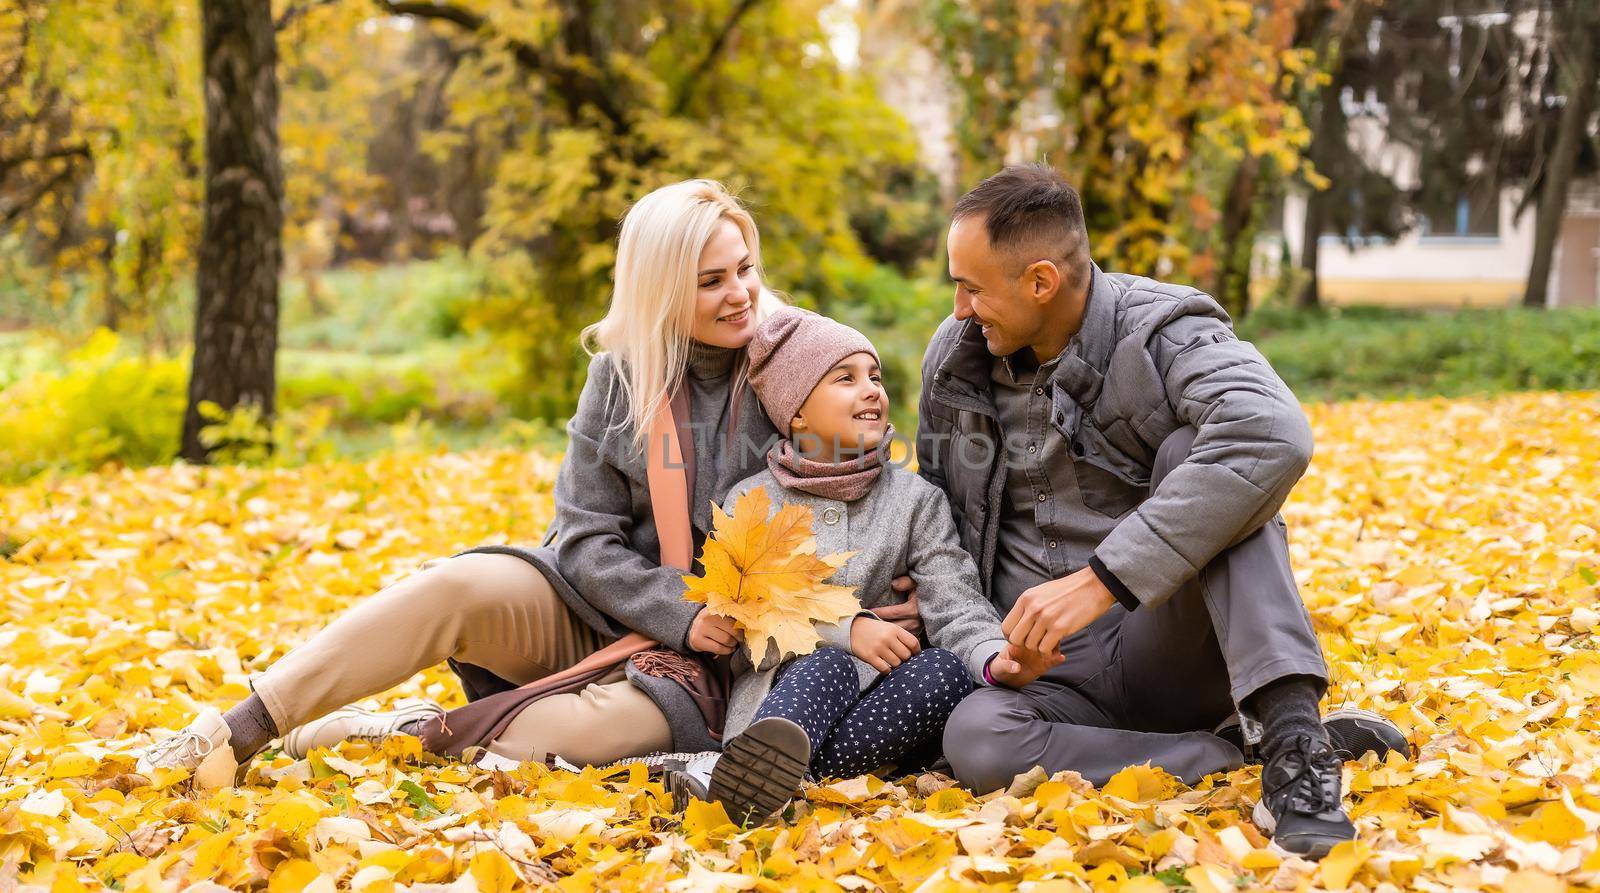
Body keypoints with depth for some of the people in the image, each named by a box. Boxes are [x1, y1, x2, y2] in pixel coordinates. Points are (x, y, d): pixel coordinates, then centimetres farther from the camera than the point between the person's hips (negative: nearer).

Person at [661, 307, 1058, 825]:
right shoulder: (751, 501, 8)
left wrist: (995, 659, -27)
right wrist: (846, 630, -19)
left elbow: (955, 605, -4)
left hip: (884, 696, 1)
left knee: (947, 672, -30)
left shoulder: (915, 500, 10)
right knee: (831, 666, -32)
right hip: (782, 690, -1)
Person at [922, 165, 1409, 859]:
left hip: (1174, 650, -3)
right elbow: (938, 509, 25)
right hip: (1051, 674, 4)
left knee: (1191, 447, -28)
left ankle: (1292, 735, -35)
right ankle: (1249, 750, -20)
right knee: (974, 740, -32)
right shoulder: (955, 356, 6)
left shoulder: (1161, 333, -11)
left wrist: (1102, 579, -38)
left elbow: (1273, 437, -34)